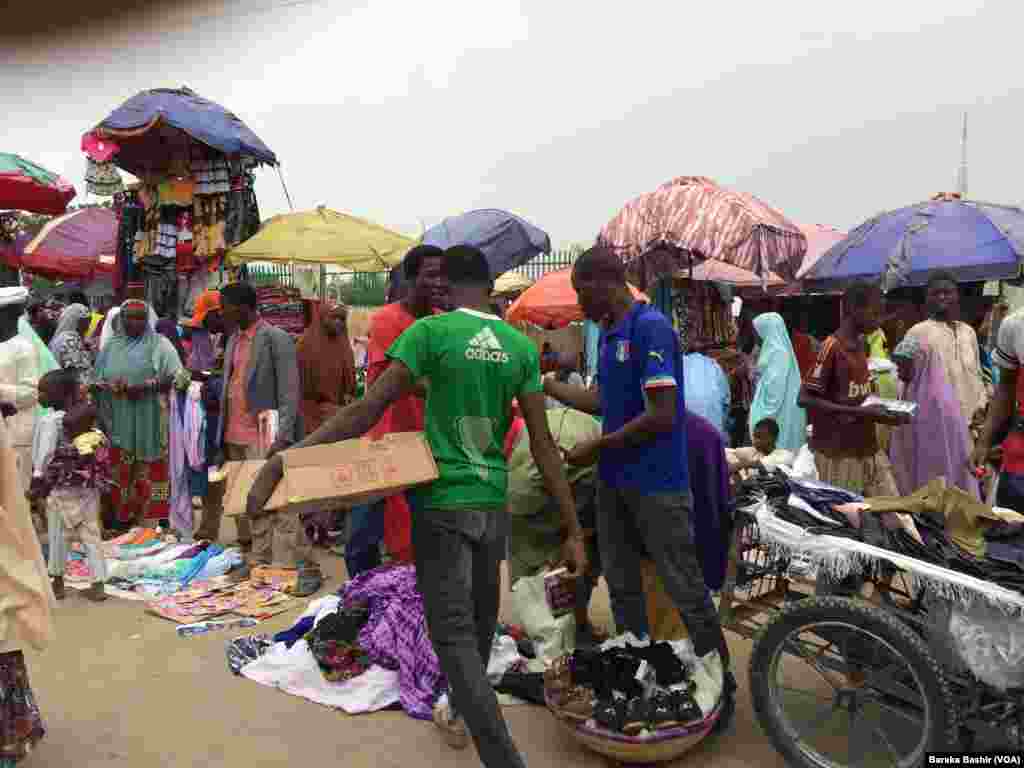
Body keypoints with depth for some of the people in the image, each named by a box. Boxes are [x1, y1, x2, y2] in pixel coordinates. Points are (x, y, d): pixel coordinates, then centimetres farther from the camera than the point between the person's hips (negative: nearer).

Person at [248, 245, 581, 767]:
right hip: (493, 502, 5)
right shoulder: (522, 346, 2)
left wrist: (279, 463, -14)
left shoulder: (431, 331, -9)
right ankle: (459, 715, 46)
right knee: (480, 620, 23)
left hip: (442, 500, -5)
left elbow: (366, 412, -16)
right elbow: (543, 445, -1)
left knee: (453, 634, 2)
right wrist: (573, 531, 3)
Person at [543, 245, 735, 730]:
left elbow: (661, 416, -23)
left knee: (684, 588, 2)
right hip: (615, 480, 9)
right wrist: (544, 384, 13)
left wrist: (597, 447, -14)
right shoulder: (609, 333, 9)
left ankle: (719, 683, 20)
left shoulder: (651, 327, -18)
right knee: (621, 583, 17)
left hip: (657, 482, -9)